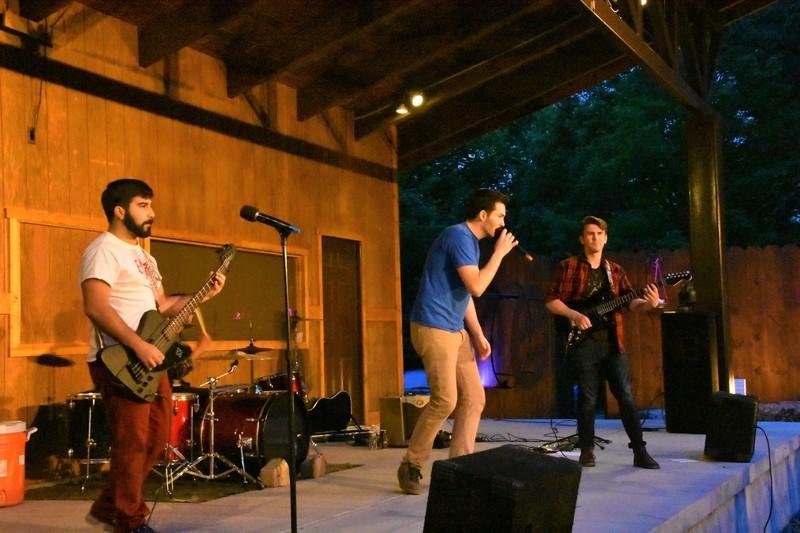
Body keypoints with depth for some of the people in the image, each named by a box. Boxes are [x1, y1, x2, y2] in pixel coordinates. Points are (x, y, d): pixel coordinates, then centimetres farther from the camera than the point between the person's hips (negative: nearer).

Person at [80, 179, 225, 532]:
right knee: (132, 443, -4)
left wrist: (204, 295, 9)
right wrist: (140, 346, -26)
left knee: (156, 439, 12)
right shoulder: (104, 250, -10)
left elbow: (162, 306, 22)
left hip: (150, 360, 10)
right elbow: (96, 308, -22)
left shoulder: (144, 256, 21)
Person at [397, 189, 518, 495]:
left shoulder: (472, 241, 17)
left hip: (456, 331, 10)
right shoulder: (458, 236, -14)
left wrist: (478, 335, 15)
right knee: (445, 400, -10)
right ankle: (410, 466, 6)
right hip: (433, 328, -10)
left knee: (473, 398, 4)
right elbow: (476, 287, -20)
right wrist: (499, 253, -9)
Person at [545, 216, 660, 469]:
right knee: (587, 398, 1)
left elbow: (630, 302, 4)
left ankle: (640, 452, 6)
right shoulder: (568, 267, 2)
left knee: (626, 396, 1)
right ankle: (587, 451, 13)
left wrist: (649, 304, -16)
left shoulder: (615, 270, 13)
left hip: (613, 343, 3)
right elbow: (551, 300, -2)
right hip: (583, 343, -3)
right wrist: (574, 315, -16)